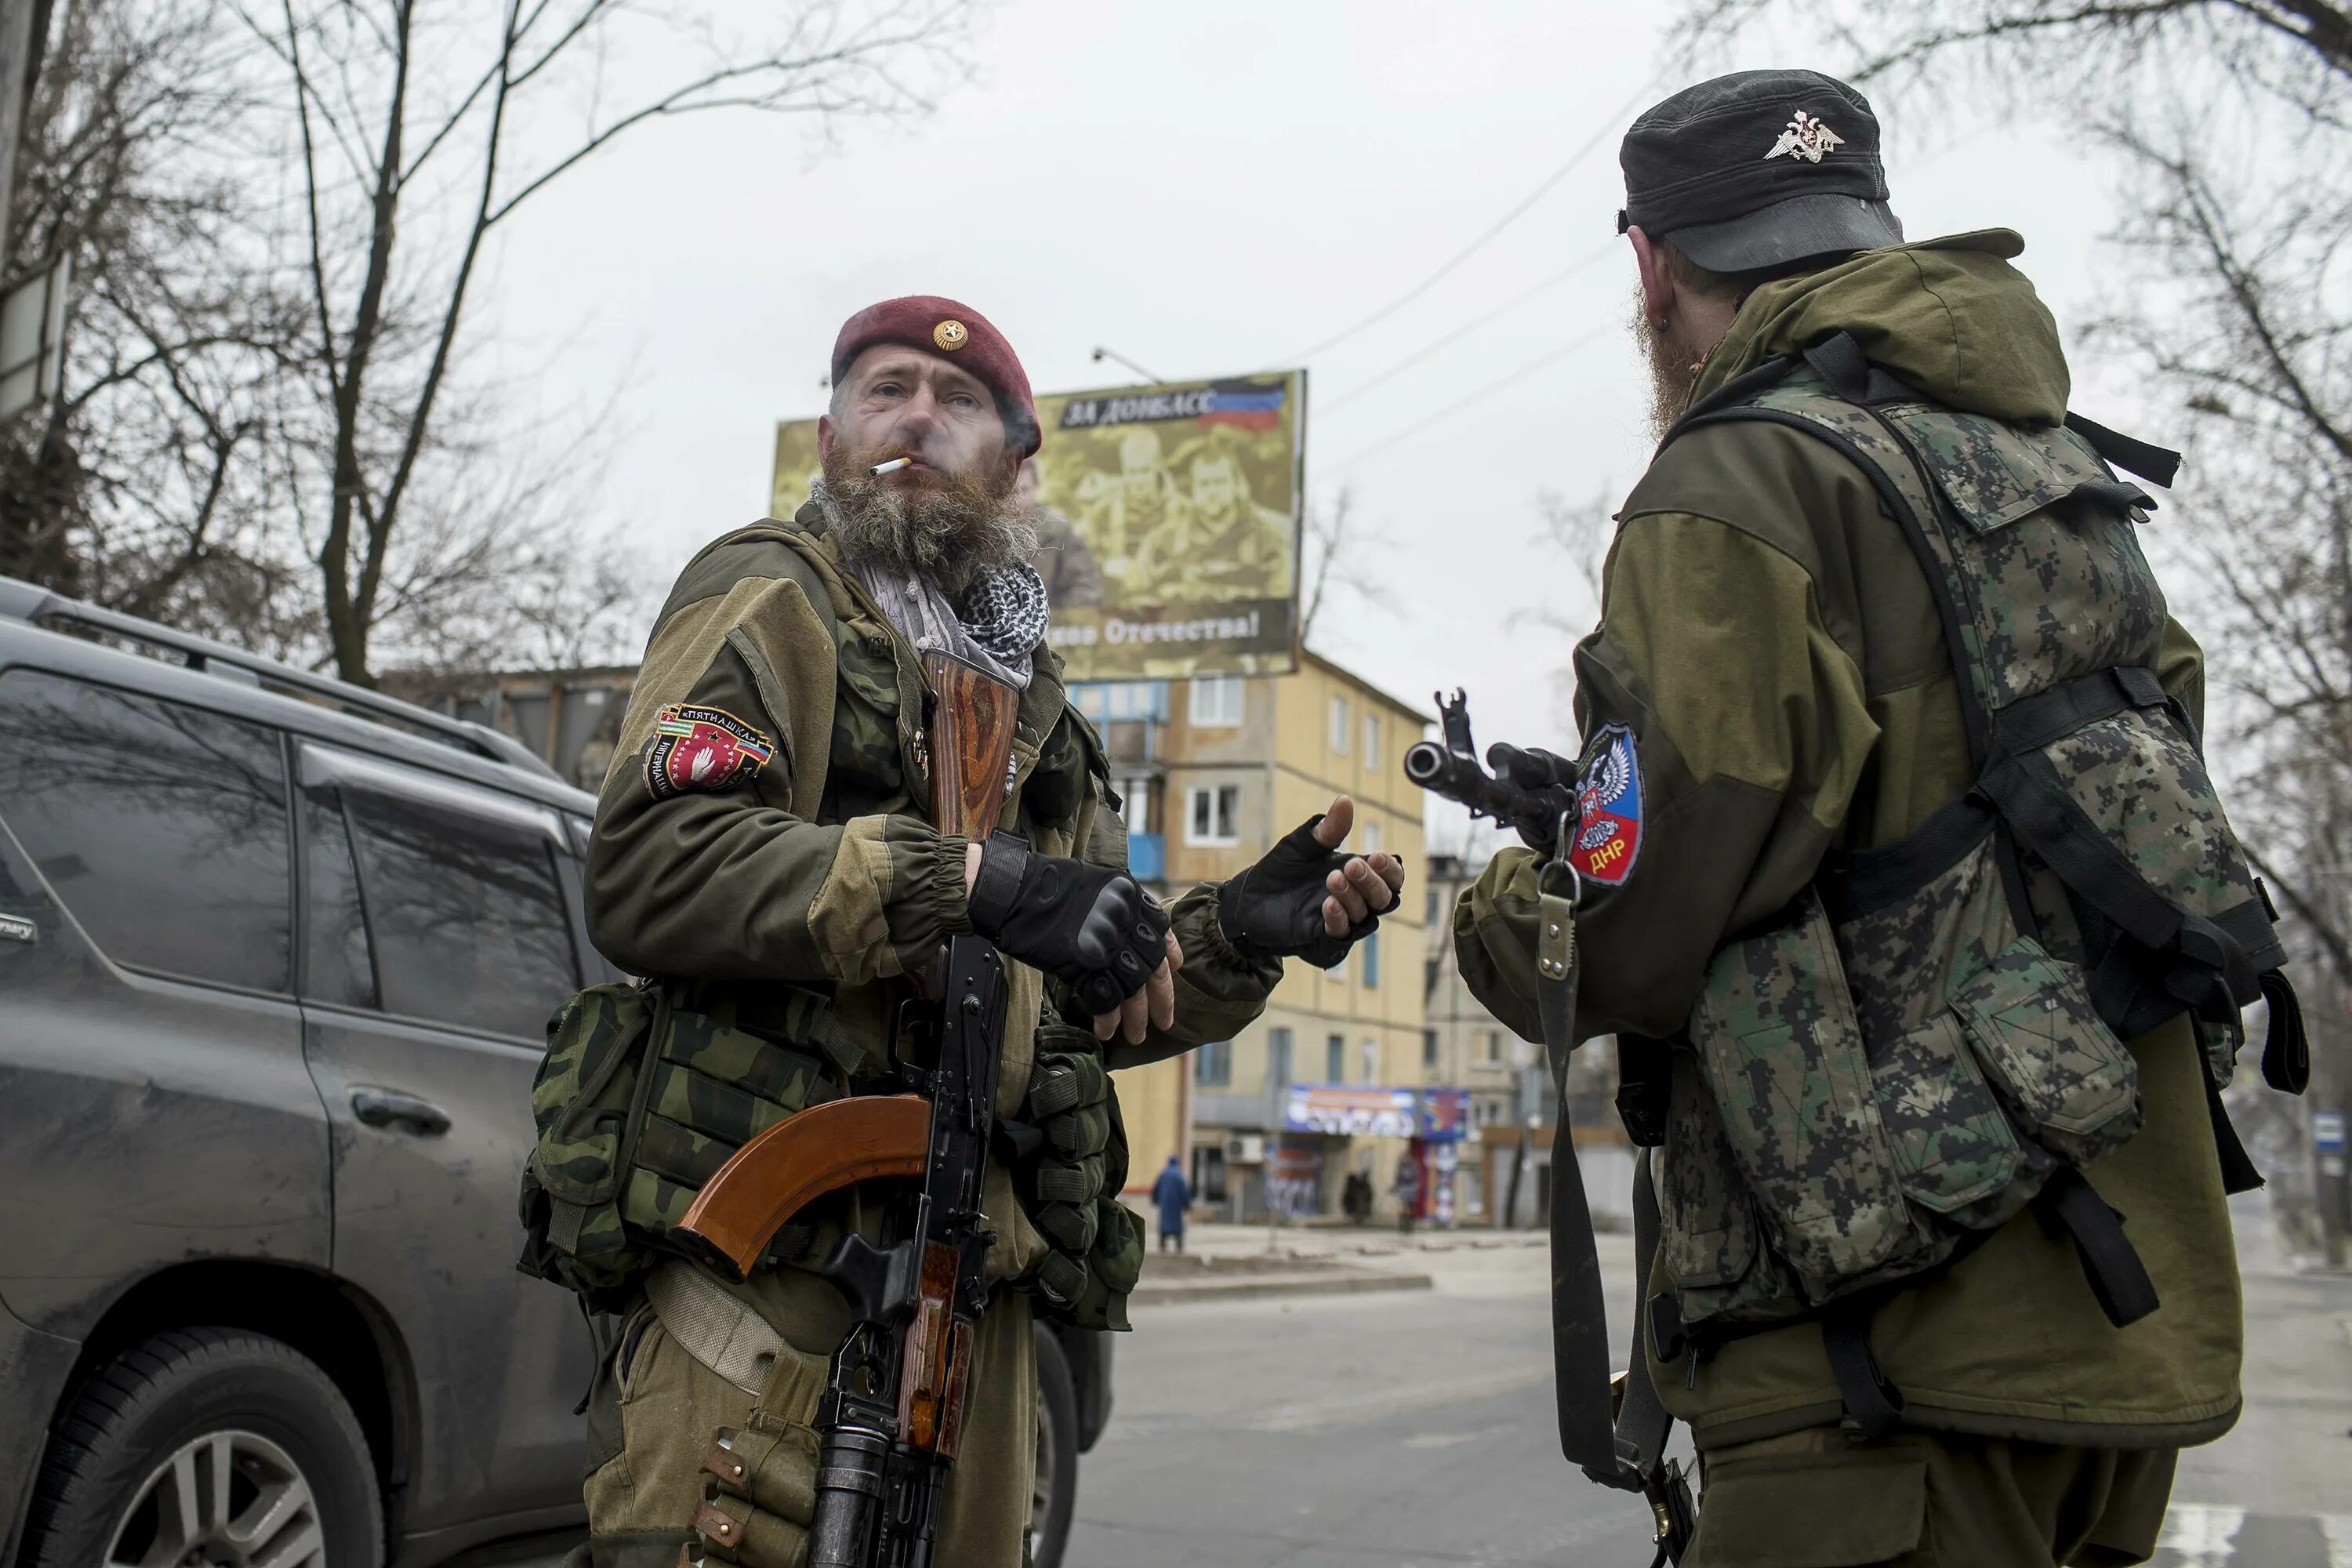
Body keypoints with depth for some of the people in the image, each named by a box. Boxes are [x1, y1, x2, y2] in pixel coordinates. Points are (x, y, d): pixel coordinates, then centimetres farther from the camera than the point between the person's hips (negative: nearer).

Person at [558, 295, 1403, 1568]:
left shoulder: (1032, 701, 25)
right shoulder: (772, 600, 3)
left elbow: (1083, 1012, 26)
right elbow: (644, 864, -16)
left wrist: (1235, 934, 6)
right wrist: (971, 881, -24)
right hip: (767, 1273, -6)